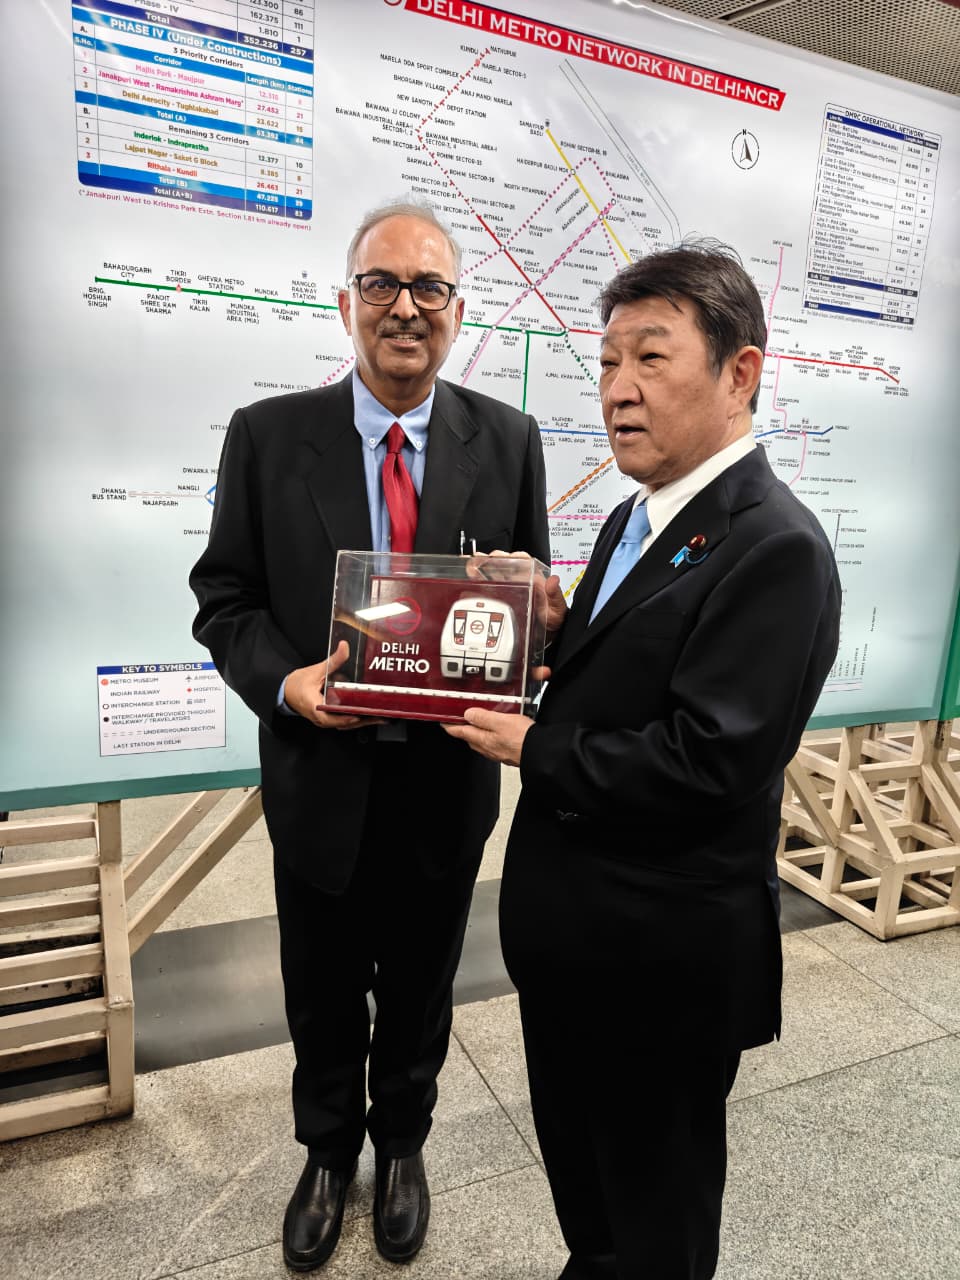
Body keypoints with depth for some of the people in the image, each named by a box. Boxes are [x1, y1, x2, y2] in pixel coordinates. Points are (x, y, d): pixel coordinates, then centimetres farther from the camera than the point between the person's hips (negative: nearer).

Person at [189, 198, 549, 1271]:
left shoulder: (508, 439, -3)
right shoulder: (267, 434, -6)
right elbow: (224, 597, -3)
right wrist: (283, 679, -22)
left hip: (447, 780, 1)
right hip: (321, 776, 0)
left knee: (419, 991, 23)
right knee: (322, 996, 22)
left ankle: (401, 1146, 54)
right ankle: (327, 1154, 53)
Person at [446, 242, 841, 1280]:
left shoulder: (774, 548, -23)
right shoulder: (635, 520, 6)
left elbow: (707, 760, -28)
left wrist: (534, 750, -18)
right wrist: (560, 628, -7)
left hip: (665, 957, -8)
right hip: (570, 924, 9)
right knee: (576, 1161, 31)